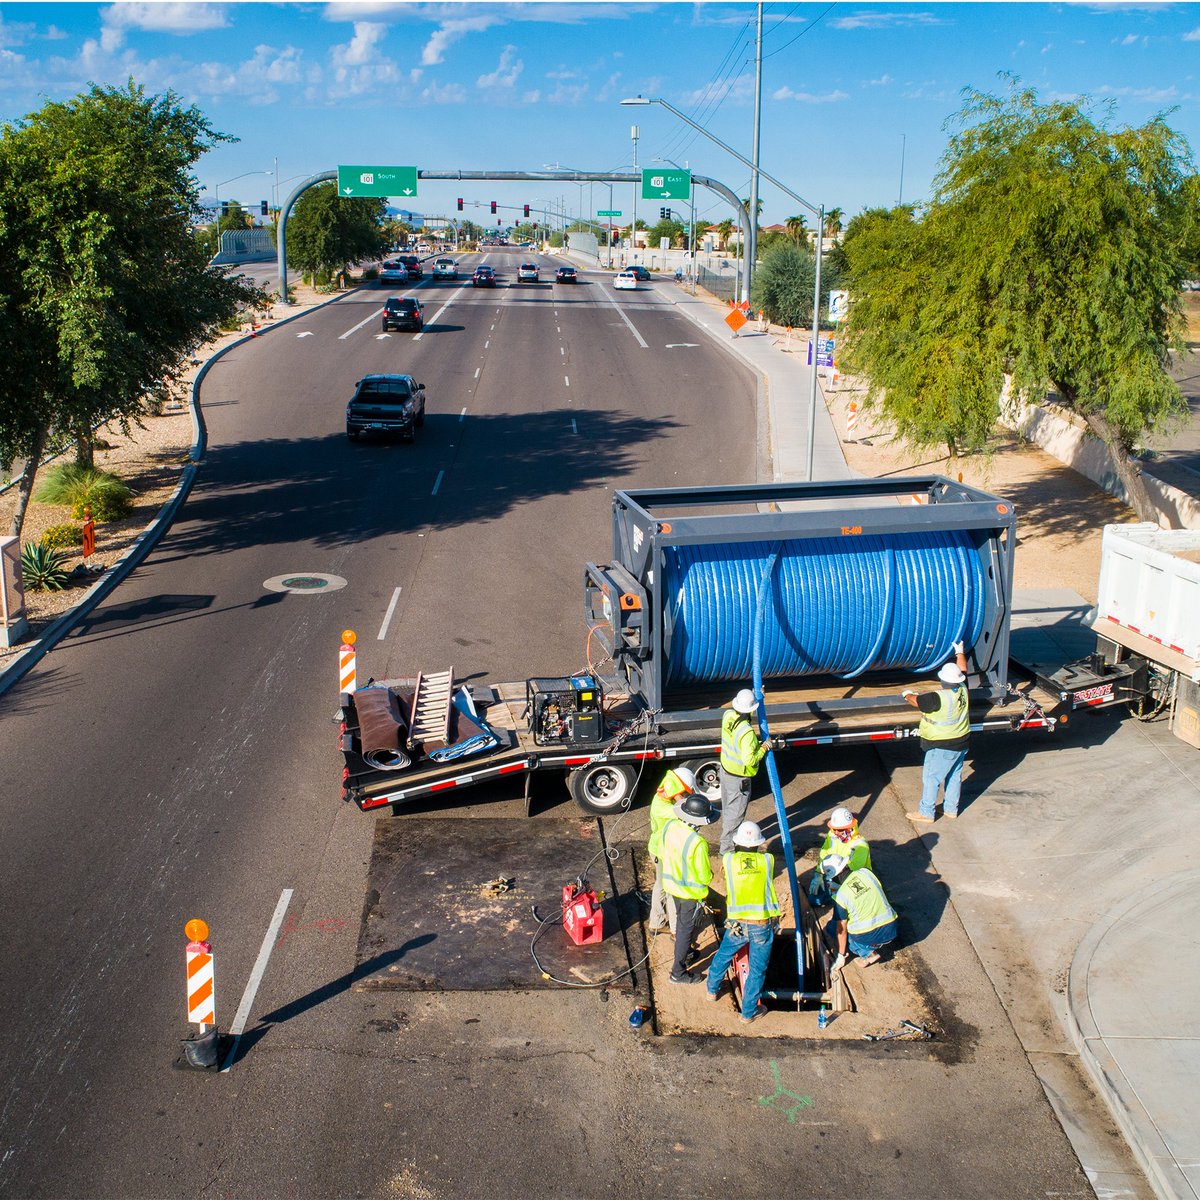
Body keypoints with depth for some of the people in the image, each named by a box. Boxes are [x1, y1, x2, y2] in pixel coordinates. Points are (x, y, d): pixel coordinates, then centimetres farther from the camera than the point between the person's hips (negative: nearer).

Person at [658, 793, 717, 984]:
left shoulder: (669, 825, -15)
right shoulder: (698, 843, -35)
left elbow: (662, 853, 2)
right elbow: (704, 875, -22)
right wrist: (708, 877, 1)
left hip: (672, 883, 7)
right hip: (691, 891, -7)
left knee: (681, 920, 29)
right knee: (686, 928, 10)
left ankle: (684, 951, 51)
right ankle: (678, 972, 23)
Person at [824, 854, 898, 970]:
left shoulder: (840, 895, -12)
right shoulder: (865, 872, -2)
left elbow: (842, 929, -5)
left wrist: (841, 957, 7)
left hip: (867, 937, -6)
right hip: (890, 931, 6)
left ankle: (868, 953, 4)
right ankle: (874, 947, 15)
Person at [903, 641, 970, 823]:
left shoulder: (938, 698, -26)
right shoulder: (963, 690, -6)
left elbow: (916, 701, -12)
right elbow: (963, 670, 12)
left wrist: (908, 694, 10)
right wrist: (959, 652, 27)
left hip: (941, 748, -8)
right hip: (961, 744, 8)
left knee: (931, 778, 2)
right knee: (954, 777, 18)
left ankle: (926, 813, 8)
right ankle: (951, 809, 30)